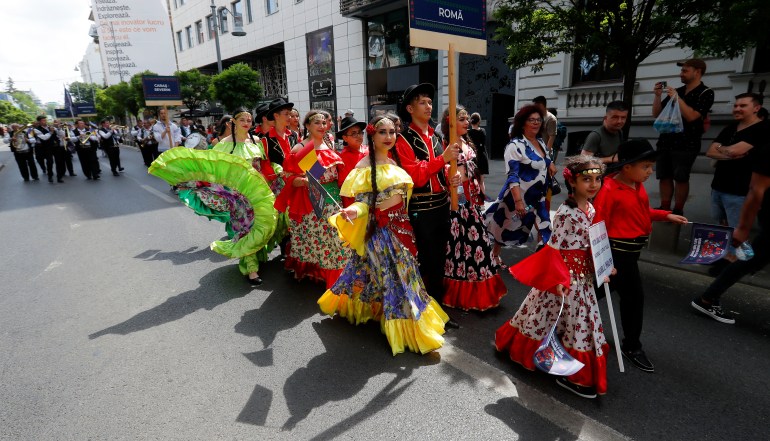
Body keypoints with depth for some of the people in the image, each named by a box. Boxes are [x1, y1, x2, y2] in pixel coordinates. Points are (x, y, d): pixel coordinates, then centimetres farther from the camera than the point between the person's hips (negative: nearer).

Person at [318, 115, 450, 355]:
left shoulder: (393, 163, 9)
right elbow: (363, 201, -16)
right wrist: (353, 212, -34)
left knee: (401, 272, 18)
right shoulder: (365, 166, -12)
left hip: (400, 225, 8)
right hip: (380, 229, -8)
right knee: (394, 275, 0)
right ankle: (404, 327, 16)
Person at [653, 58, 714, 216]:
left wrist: (677, 98, -15)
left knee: (680, 178, -4)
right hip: (665, 142, 5)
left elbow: (691, 116, -15)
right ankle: (664, 209, 14)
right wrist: (658, 95, 0)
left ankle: (678, 211, 5)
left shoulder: (705, 93, -1)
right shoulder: (677, 91, 14)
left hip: (686, 144, -5)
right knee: (664, 177, 5)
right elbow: (656, 113, 14)